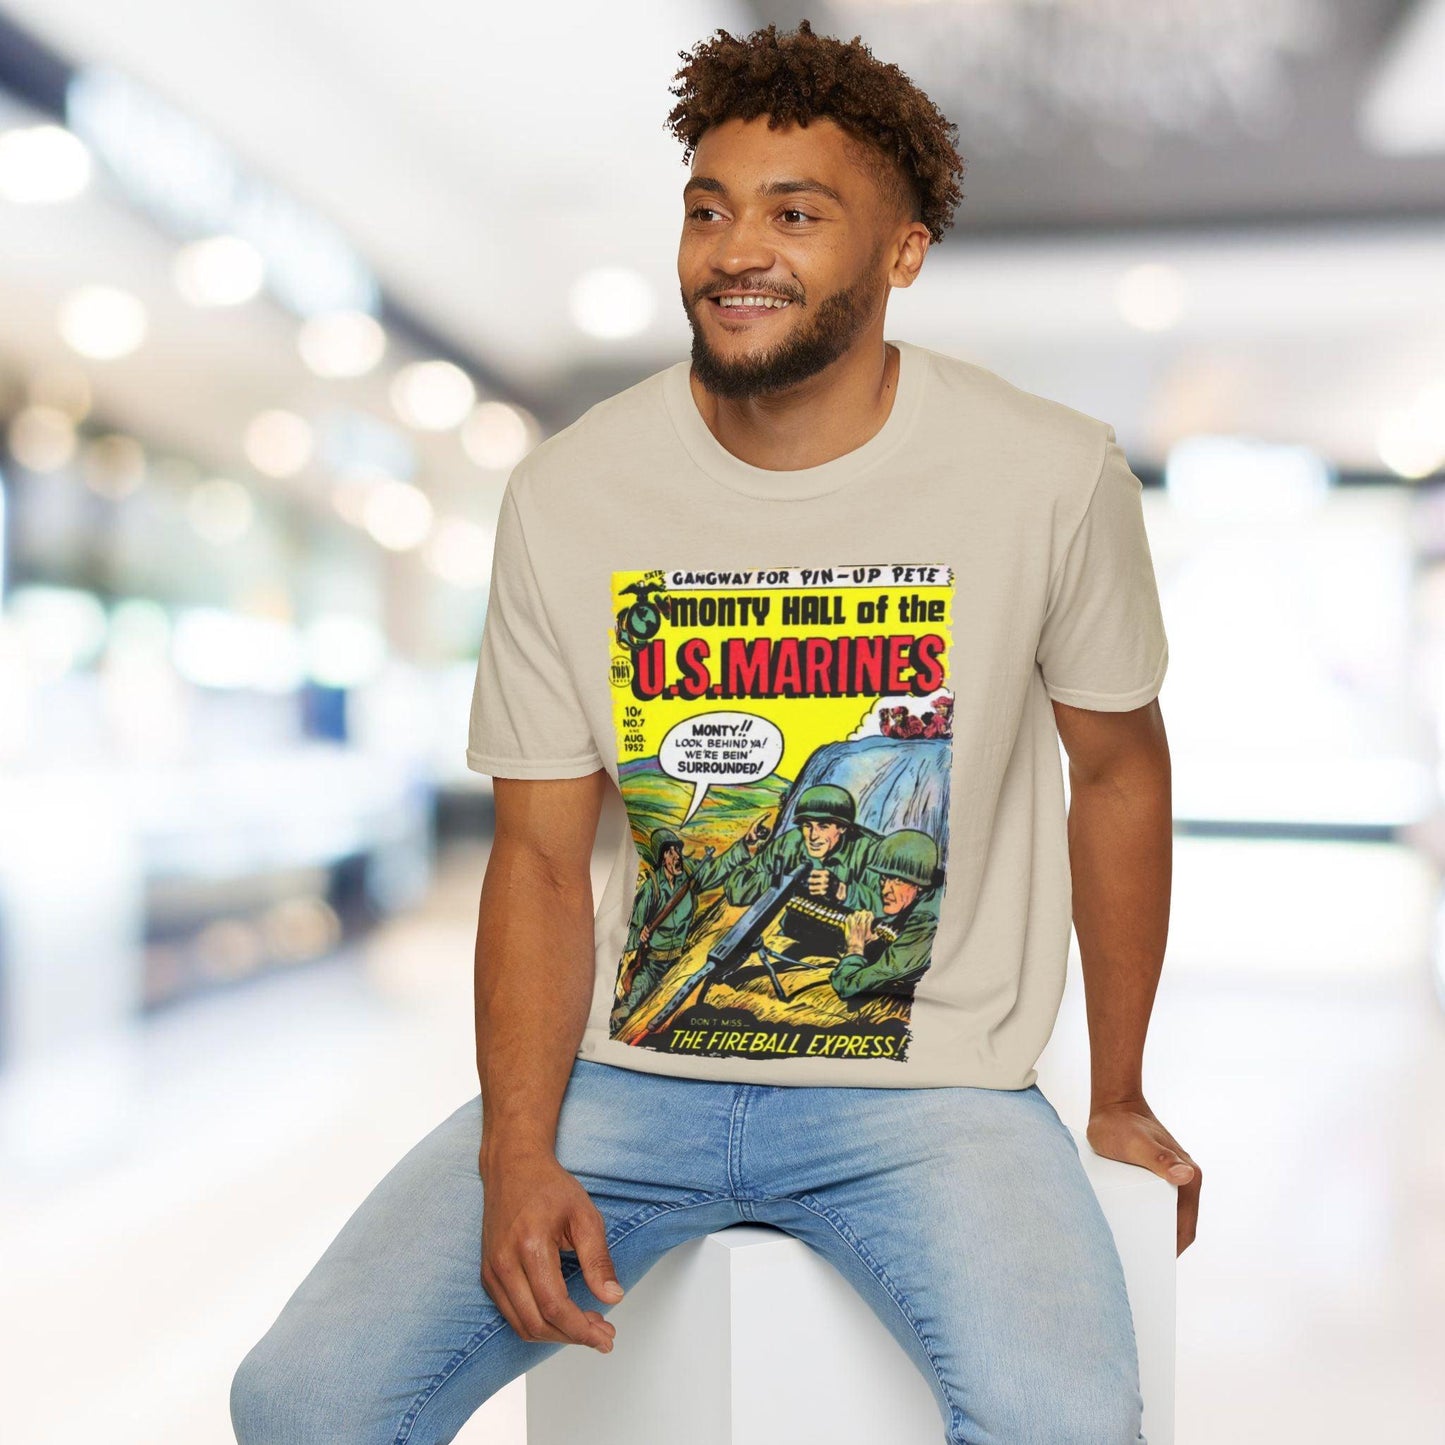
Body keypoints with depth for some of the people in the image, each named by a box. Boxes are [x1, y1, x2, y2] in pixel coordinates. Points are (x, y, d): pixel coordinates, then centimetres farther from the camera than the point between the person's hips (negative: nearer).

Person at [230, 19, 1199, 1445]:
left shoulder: (1051, 474, -7)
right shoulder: (565, 495, -4)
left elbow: (1117, 767, 7)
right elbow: (540, 858, 0)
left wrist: (1119, 1097, 13)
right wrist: (518, 1156, -13)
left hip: (927, 1086, -1)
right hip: (621, 1075, 2)